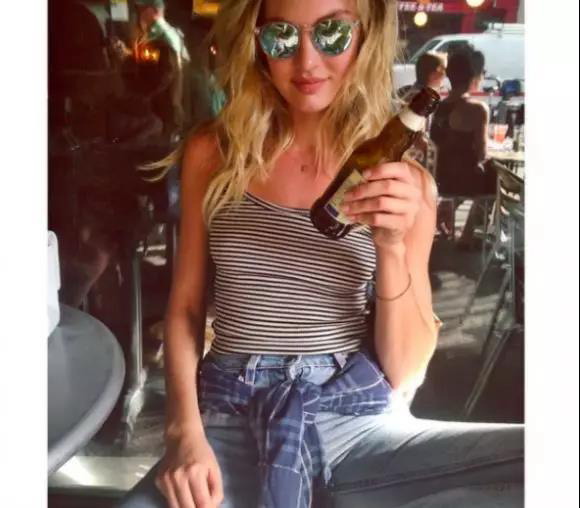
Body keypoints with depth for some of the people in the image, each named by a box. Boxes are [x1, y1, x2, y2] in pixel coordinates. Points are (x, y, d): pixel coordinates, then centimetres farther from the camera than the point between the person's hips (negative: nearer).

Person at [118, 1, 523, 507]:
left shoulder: (404, 181, 0)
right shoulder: (212, 153, 2)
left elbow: (405, 371, 0)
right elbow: (186, 307, 8)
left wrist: (392, 246, -15)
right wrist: (186, 430, -7)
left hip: (359, 420, 1)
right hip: (231, 419, 0)